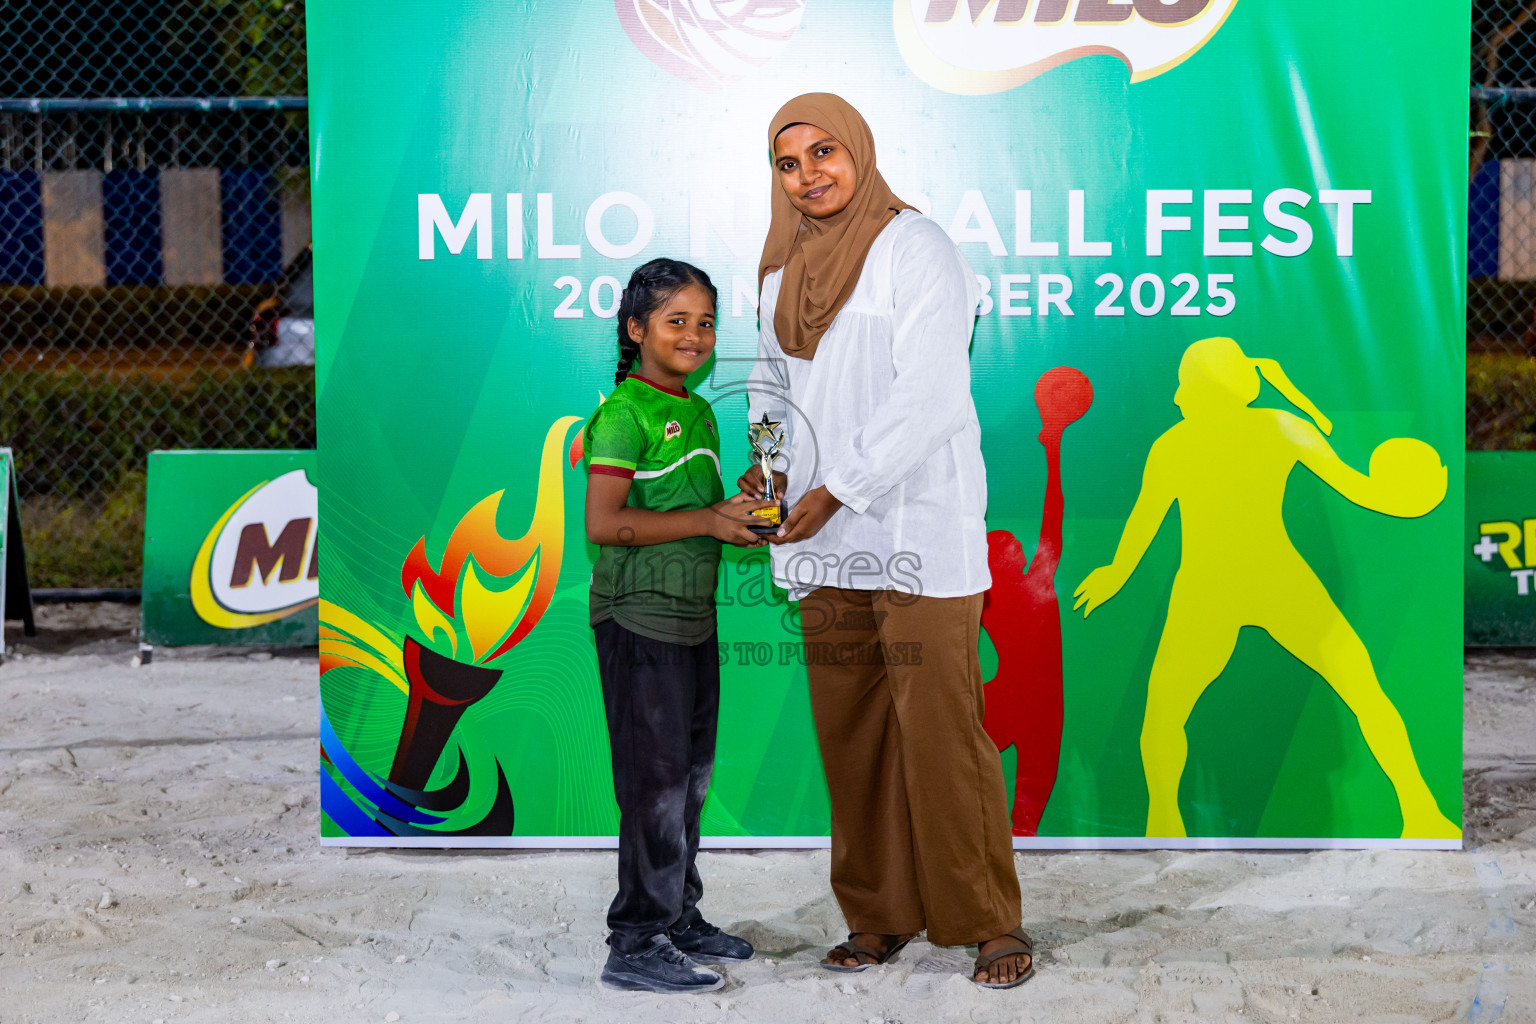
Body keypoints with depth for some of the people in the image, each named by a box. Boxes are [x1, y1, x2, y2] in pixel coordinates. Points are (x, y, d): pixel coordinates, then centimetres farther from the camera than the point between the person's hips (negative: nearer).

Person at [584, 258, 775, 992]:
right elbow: (604, 524, -20)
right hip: (640, 616, -8)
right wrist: (708, 521, -19)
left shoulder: (699, 413, 14)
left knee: (691, 772, 14)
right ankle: (639, 945, 2)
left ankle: (680, 918, 26)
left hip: (694, 614, 9)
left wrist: (746, 519, 3)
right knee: (656, 779, -5)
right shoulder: (625, 413, -13)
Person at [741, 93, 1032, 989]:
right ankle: (881, 916, 18)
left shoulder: (915, 248, -7)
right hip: (827, 543, 7)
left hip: (917, 531, -6)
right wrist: (767, 464, 8)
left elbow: (928, 396, -14)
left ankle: (991, 922, 3)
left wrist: (836, 491, -15)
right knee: (850, 732, 8)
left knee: (940, 728, -7)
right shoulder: (785, 268, 14)